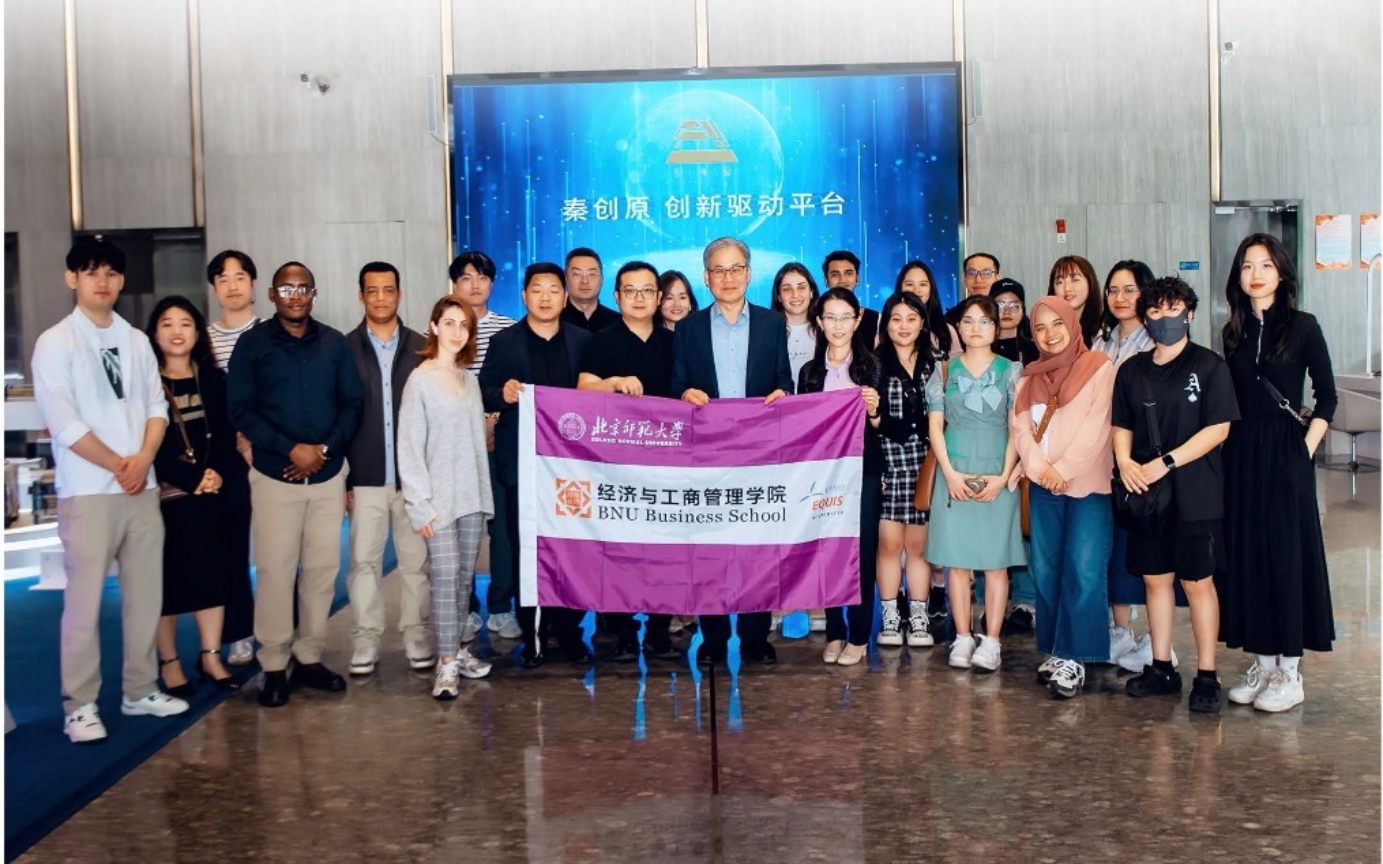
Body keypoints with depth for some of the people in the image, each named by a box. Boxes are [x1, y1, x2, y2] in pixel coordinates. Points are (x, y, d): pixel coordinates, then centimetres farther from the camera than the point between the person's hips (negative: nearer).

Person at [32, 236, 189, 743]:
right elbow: (62, 421, -10)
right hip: (87, 492, -5)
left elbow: (157, 406, 10)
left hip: (142, 488, 5)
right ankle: (80, 706, 6)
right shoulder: (55, 343, -3)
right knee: (85, 600, -3)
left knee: (145, 594, 8)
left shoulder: (136, 341, 12)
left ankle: (140, 690, 20)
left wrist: (143, 459, -8)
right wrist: (118, 466, -8)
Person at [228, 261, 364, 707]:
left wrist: (325, 448, -8)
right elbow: (241, 410, -4)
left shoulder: (335, 343, 8)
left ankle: (310, 658, 17)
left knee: (323, 567, 5)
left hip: (328, 473, 3)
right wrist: (291, 450, -13)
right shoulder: (253, 343, 1)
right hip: (275, 474, -2)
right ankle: (274, 666, 8)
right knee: (275, 569, -3)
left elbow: (353, 403, 7)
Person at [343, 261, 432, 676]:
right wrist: (341, 478, -2)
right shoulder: (344, 348, 4)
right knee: (364, 559, 2)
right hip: (365, 476, 0)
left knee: (415, 558, 5)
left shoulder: (422, 348, 5)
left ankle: (416, 633, 17)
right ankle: (366, 637, 13)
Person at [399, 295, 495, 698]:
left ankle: (453, 647, 20)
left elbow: (477, 438, 11)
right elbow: (410, 447, -7)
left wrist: (485, 494, 6)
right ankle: (447, 664, -4)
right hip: (438, 497, -5)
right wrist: (420, 505, -11)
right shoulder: (420, 380, -5)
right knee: (445, 576, -9)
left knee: (465, 576, 8)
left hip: (472, 494, 5)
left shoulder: (469, 379, 11)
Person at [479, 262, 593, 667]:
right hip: (522, 463, -1)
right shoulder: (503, 342, 6)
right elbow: (483, 394, 3)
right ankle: (533, 636, 11)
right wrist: (503, 394, -18)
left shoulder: (583, 341, 9)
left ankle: (569, 632, 13)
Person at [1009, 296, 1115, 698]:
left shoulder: (1099, 368, 1)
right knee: (1045, 570, 4)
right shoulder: (1030, 376, 17)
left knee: (1084, 571, -11)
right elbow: (1019, 425, 6)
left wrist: (1064, 470, -11)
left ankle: (1073, 657, -7)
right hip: (1043, 486, 5)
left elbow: (1096, 427, -8)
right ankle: (1054, 651, 13)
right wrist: (1041, 468, -9)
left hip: (1087, 484, -5)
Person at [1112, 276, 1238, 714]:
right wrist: (1125, 461, -8)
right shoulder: (1132, 370, 9)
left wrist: (1165, 463, -16)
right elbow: (1121, 426, 13)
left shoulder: (1209, 366, -4)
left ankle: (1207, 677, 10)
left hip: (1195, 493, -4)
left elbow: (1218, 428, -10)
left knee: (1198, 582, 1)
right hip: (1145, 493, 4)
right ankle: (1161, 668, 21)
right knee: (1155, 579, 10)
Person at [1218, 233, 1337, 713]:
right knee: (1246, 553, 6)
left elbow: (1326, 397, -2)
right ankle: (1261, 661, 16)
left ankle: (1289, 671, 7)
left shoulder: (1302, 326, -2)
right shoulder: (1234, 332, 9)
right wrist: (1231, 450, 0)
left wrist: (1305, 448, -9)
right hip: (1240, 453, 4)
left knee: (1287, 552, -1)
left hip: (1285, 452, -4)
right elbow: (1227, 402, 9)